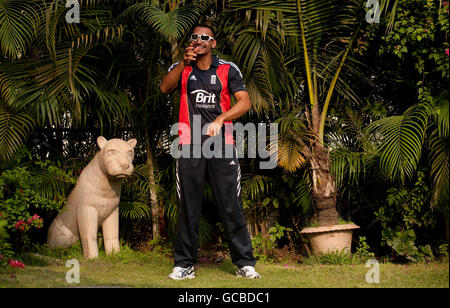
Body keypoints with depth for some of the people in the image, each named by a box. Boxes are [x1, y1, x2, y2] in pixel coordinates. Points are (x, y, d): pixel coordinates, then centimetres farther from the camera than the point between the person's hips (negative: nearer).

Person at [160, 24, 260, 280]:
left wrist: (220, 119, -18)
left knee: (232, 206, -3)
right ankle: (185, 265, 10)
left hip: (222, 145, -1)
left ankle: (245, 263, 4)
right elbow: (165, 88, -7)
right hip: (190, 146, 1)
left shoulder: (228, 69, 8)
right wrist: (184, 63, -21)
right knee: (188, 207, 3)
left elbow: (245, 102, -3)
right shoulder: (181, 69, 12)